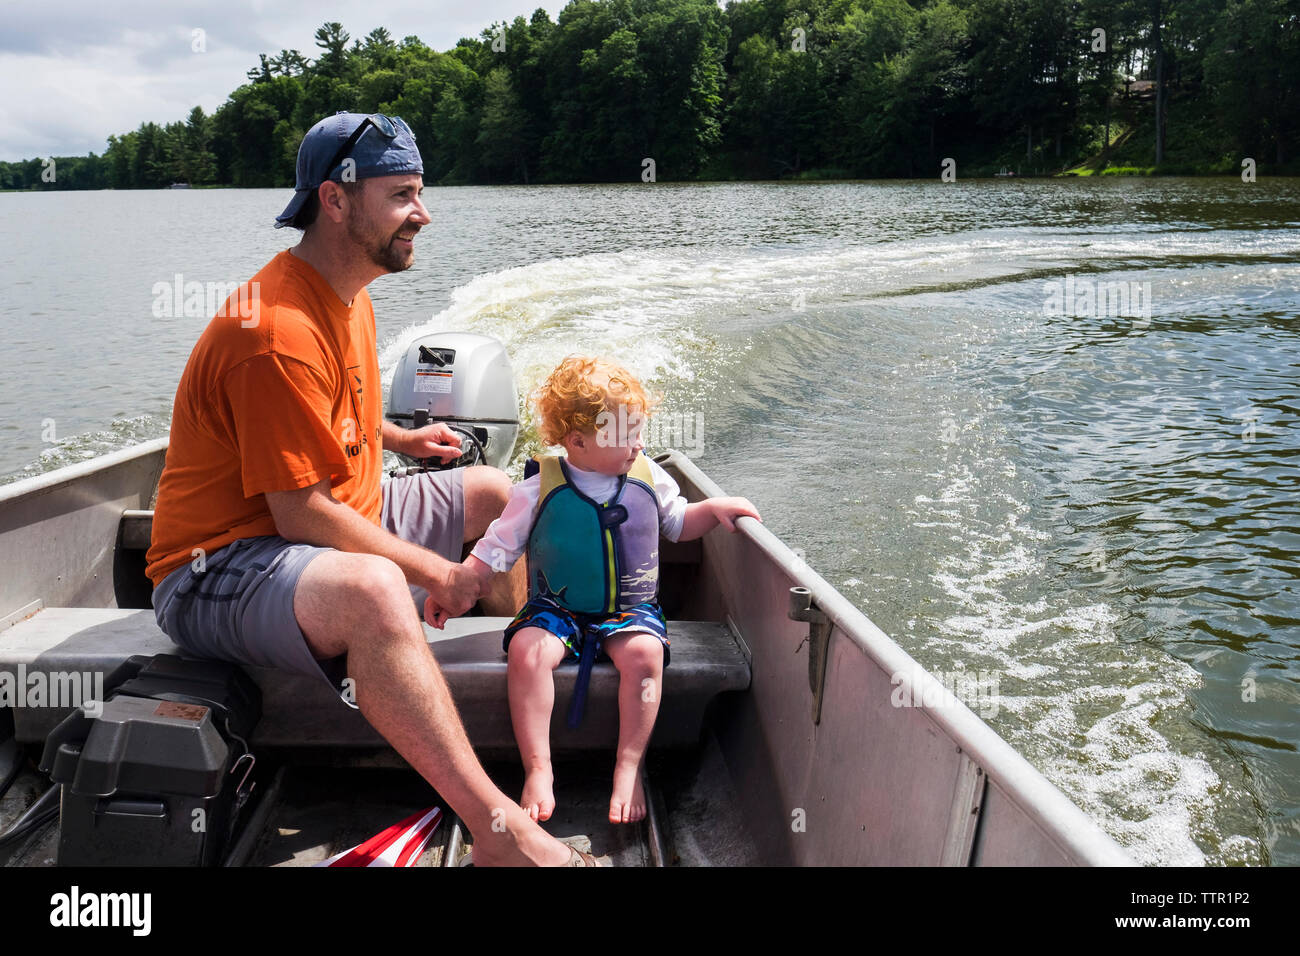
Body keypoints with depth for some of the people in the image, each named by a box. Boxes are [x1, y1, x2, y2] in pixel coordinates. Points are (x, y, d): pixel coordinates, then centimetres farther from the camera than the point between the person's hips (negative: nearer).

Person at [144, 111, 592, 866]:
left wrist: (399, 438, 20)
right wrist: (436, 572, -20)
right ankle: (499, 832, -38)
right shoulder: (279, 331, -25)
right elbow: (303, 516, -26)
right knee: (371, 590, -42)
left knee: (494, 492, 16)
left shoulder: (349, 298, 8)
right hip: (223, 565, -11)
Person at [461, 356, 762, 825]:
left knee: (644, 652, -31)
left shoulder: (647, 477, 3)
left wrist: (714, 508, 3)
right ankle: (538, 769, -20)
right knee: (526, 650, -31)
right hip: (557, 608, -1)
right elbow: (493, 552, -1)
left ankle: (629, 767, -19)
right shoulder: (538, 492, -7)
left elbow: (676, 523, 20)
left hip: (630, 607, 1)